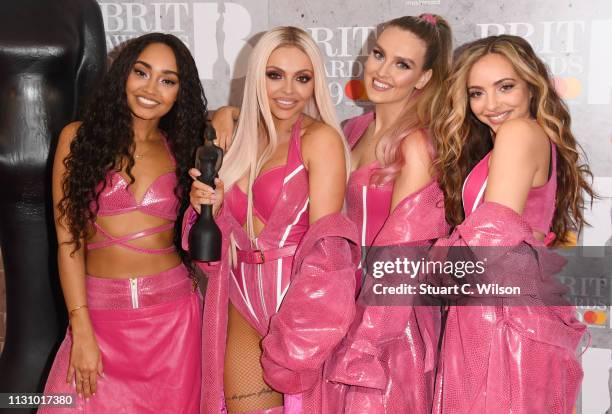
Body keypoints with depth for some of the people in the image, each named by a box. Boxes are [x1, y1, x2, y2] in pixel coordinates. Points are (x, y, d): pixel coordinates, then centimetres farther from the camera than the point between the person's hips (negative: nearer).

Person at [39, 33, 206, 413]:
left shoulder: (182, 149, 7)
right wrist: (81, 330, -8)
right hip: (99, 312, -1)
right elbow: (68, 237, -3)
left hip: (174, 314, 2)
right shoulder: (80, 137, 0)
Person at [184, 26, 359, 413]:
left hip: (299, 303, -5)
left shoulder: (320, 138, -9)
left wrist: (289, 339, -15)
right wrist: (211, 205, -5)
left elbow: (324, 245, -14)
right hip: (243, 309, 5)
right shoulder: (243, 143, 10)